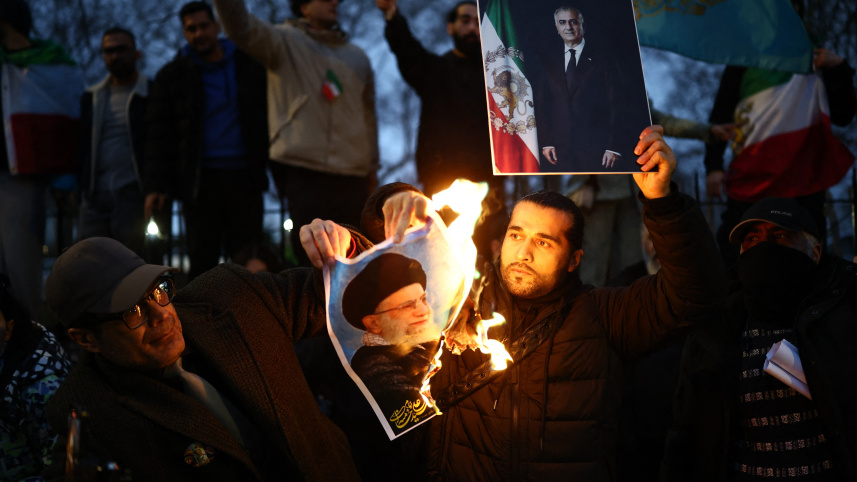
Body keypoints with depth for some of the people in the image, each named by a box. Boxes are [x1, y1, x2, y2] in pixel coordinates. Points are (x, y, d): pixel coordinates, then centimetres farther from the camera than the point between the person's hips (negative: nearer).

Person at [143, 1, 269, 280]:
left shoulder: (249, 66, 8)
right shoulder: (172, 76, 7)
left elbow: (269, 117, 11)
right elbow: (159, 134, 4)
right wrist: (157, 186, -4)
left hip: (244, 177, 0)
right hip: (200, 181, 0)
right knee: (202, 261, 2)